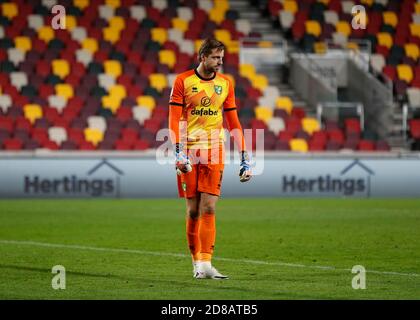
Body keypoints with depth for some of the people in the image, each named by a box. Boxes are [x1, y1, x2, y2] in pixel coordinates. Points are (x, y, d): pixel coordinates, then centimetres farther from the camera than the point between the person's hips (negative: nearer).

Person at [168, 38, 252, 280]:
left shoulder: (225, 83, 9)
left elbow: (234, 122, 12)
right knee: (193, 210, 2)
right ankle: (196, 261, 12)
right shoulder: (183, 81, 0)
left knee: (209, 209, -8)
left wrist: (245, 157, 7)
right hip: (189, 153, -2)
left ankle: (205, 264, -12)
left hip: (214, 152, 2)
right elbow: (175, 120, -4)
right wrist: (178, 152, -16)